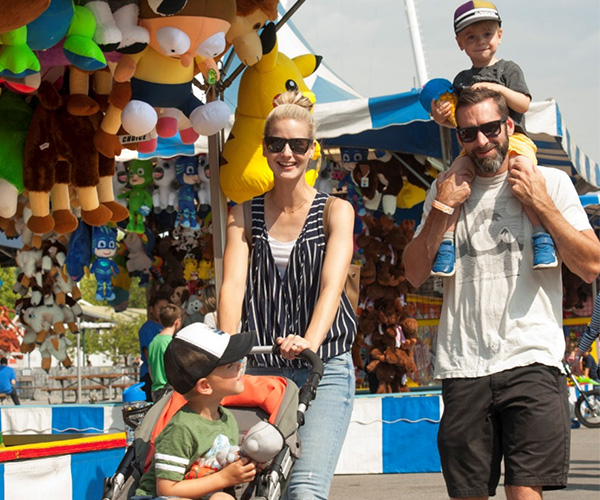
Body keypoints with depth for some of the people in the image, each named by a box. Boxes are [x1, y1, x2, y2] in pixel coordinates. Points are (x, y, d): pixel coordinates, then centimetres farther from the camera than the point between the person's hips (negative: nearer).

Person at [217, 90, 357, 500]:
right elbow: (233, 284, -5)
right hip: (261, 370, 3)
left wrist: (311, 341, -33)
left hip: (324, 370, -3)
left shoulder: (335, 211, 2)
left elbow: (332, 283, -14)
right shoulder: (245, 216, 10)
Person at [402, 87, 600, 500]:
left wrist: (542, 205, -6)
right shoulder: (448, 189, 15)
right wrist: (441, 209, 0)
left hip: (531, 361, -3)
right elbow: (416, 274, 11)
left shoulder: (550, 182, 7)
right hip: (463, 367, 3)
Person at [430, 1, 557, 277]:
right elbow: (458, 120, 23)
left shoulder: (508, 69, 10)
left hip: (513, 137, -3)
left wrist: (498, 89, -15)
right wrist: (442, 117, 1)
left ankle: (542, 234, -32)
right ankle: (447, 239, -26)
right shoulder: (461, 80, 22)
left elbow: (524, 104, -1)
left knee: (521, 166, -35)